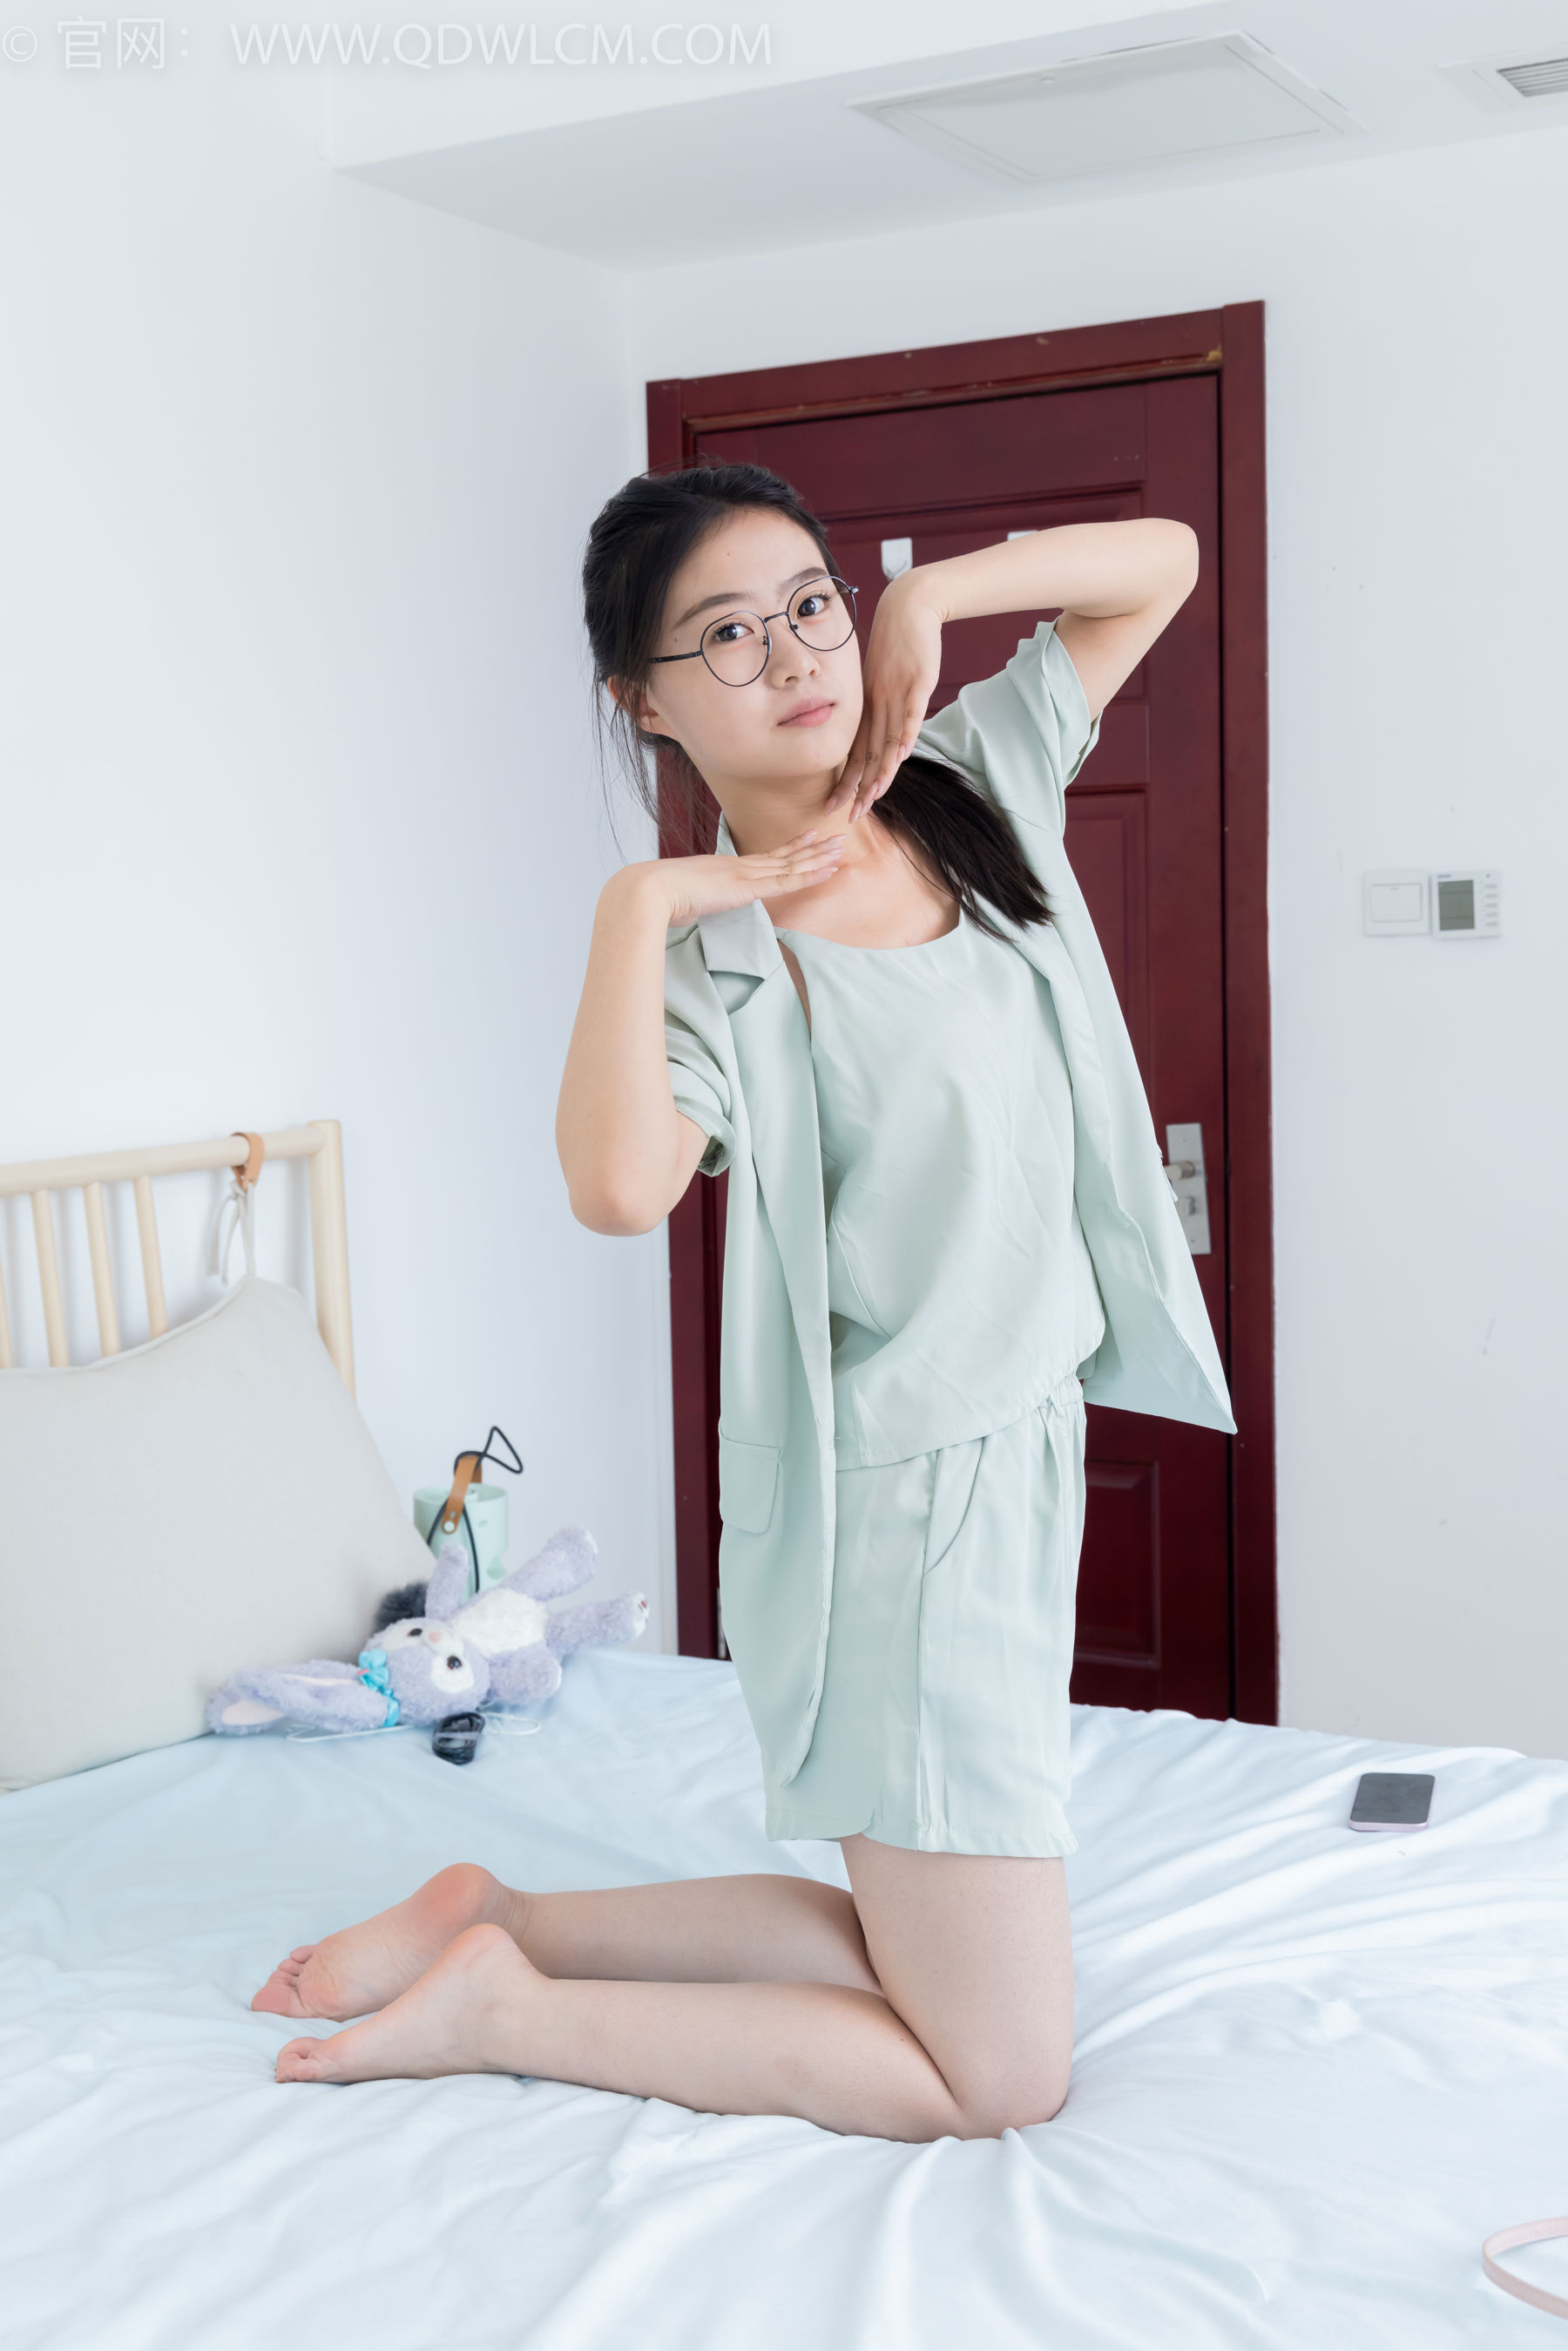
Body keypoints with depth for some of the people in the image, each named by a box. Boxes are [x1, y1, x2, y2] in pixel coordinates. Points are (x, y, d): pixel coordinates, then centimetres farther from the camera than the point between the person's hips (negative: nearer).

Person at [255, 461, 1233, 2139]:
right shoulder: (719, 955, -16)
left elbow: (1160, 560, 11)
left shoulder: (967, 787, 4)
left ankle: (494, 1921, 24)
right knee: (1003, 2076, 0)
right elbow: (617, 1184, -37)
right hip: (894, 1509, -8)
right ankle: (499, 2007, 7)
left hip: (1021, 1452, 8)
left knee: (927, 1950, 20)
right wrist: (634, 904, -25)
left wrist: (930, 593, -2)